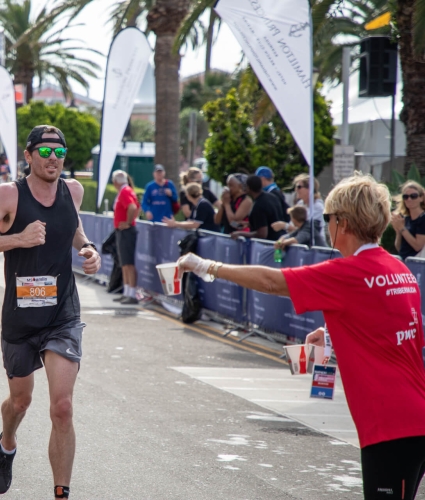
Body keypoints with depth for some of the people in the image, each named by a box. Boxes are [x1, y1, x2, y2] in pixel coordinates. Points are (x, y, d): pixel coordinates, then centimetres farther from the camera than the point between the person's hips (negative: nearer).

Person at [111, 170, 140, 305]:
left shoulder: (124, 192, -15)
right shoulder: (125, 191, 16)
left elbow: (133, 208, -31)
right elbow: (137, 208, 27)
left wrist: (128, 223, -21)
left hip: (126, 231, -11)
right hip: (122, 232, 11)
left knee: (129, 264, -12)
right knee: (124, 264, 15)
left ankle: (132, 295, -14)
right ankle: (126, 293, 21)